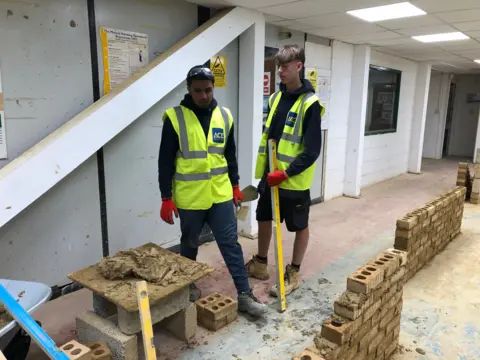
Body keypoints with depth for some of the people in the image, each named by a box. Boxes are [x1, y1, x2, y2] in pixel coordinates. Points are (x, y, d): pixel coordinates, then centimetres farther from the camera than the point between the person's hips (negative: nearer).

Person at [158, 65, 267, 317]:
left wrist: (235, 185, 12)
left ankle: (244, 295, 12)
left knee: (230, 243, 4)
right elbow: (166, 161, -8)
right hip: (189, 197, -2)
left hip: (220, 194, 3)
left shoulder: (224, 116, 3)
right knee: (190, 245, 15)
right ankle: (189, 286, 38)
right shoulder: (175, 117, -9)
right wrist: (166, 198, -9)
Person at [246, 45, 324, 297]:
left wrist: (286, 173, -22)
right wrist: (262, 170, 10)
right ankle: (260, 264, 37)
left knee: (300, 227, 10)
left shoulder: (310, 104, -16)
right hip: (270, 176, 7)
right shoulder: (275, 98, 6)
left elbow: (312, 151, -19)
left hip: (294, 180, -7)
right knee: (264, 218, 17)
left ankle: (293, 273, 27)